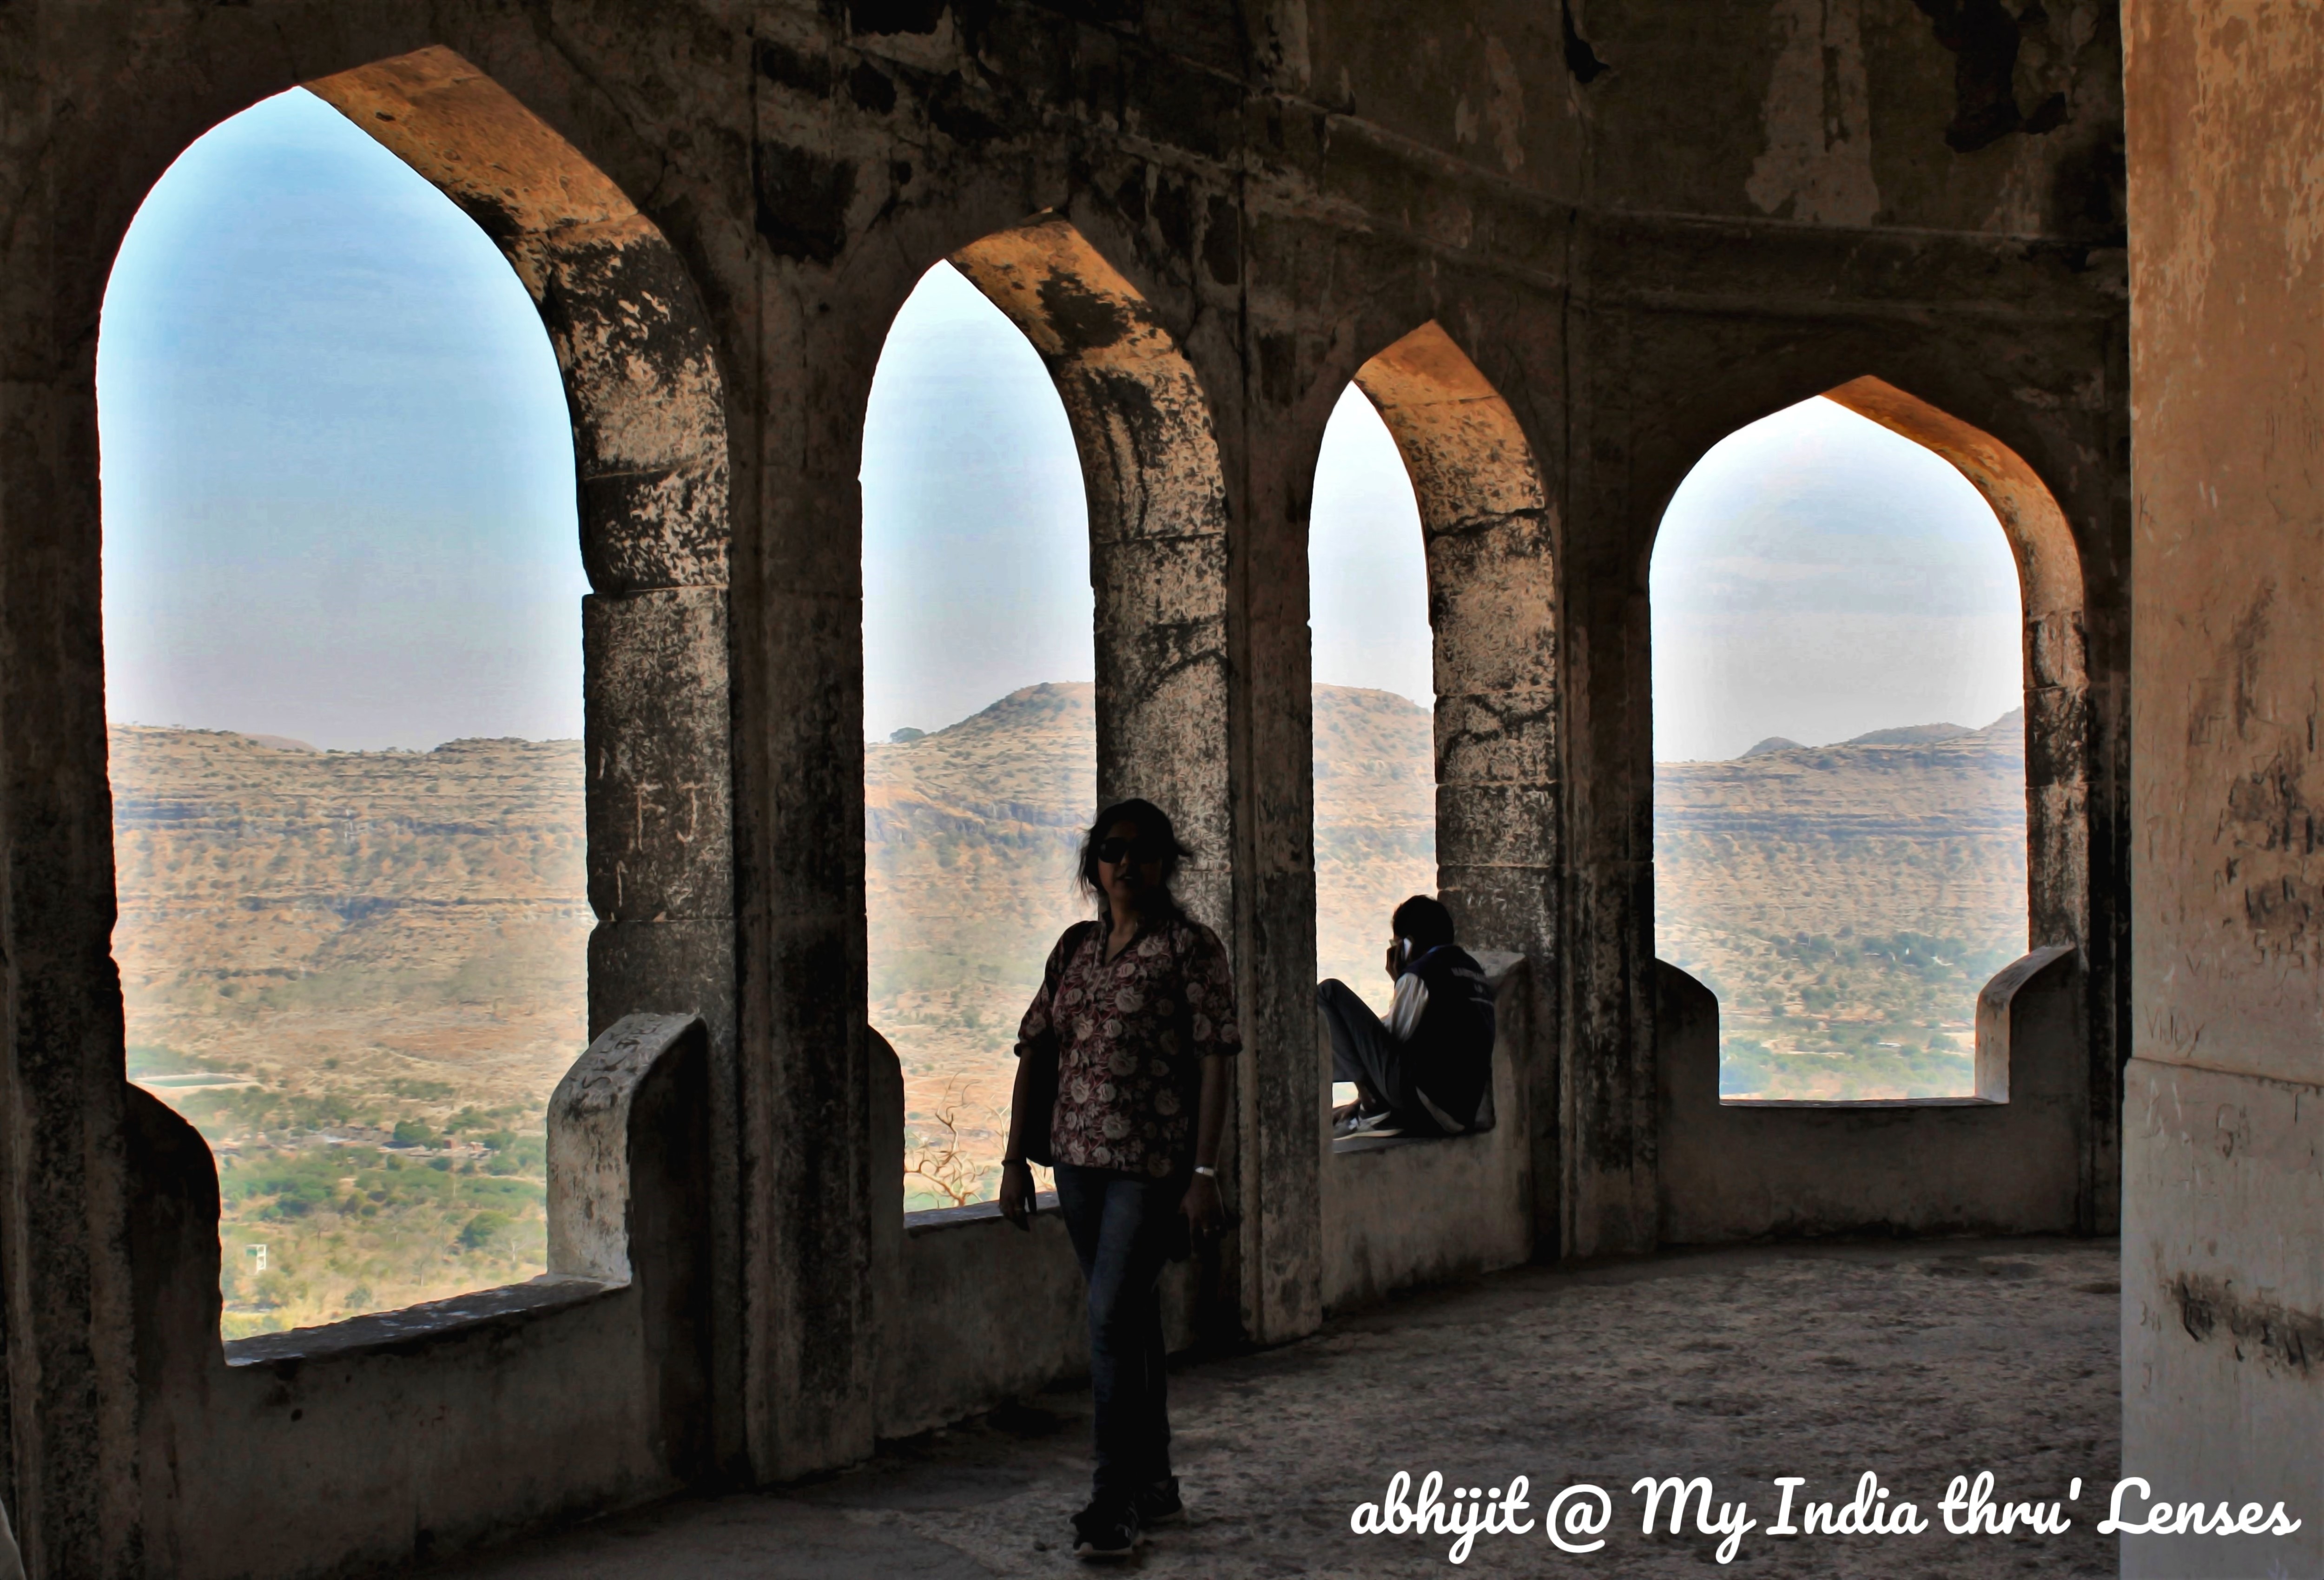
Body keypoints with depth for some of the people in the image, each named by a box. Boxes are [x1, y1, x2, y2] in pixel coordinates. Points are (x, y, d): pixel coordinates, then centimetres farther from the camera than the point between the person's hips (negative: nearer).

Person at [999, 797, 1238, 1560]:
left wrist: (1205, 1173, -15)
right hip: (1080, 1156, 6)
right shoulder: (1074, 948, 10)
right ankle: (1155, 1483, 25)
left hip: (1154, 1164, -6)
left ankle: (1115, 1501, -5)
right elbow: (1034, 1052, 12)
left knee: (1113, 1318, -12)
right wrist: (1015, 1159, 7)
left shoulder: (1191, 947, -6)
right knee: (1132, 1320, 14)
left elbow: (1214, 1064, -10)